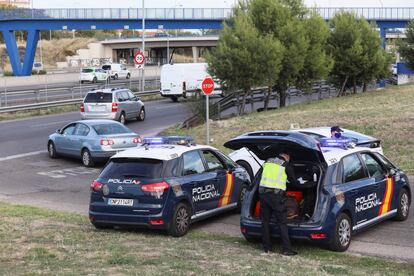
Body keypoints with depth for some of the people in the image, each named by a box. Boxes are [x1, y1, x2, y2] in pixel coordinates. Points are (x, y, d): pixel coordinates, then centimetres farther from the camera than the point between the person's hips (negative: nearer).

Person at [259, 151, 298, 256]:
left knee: (265, 221, 13)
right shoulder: (286, 166, 2)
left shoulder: (268, 162, 15)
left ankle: (266, 247, 16)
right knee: (282, 223, 1)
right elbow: (293, 181, 12)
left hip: (263, 192, 5)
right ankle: (286, 249, -1)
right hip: (276, 195, -4)